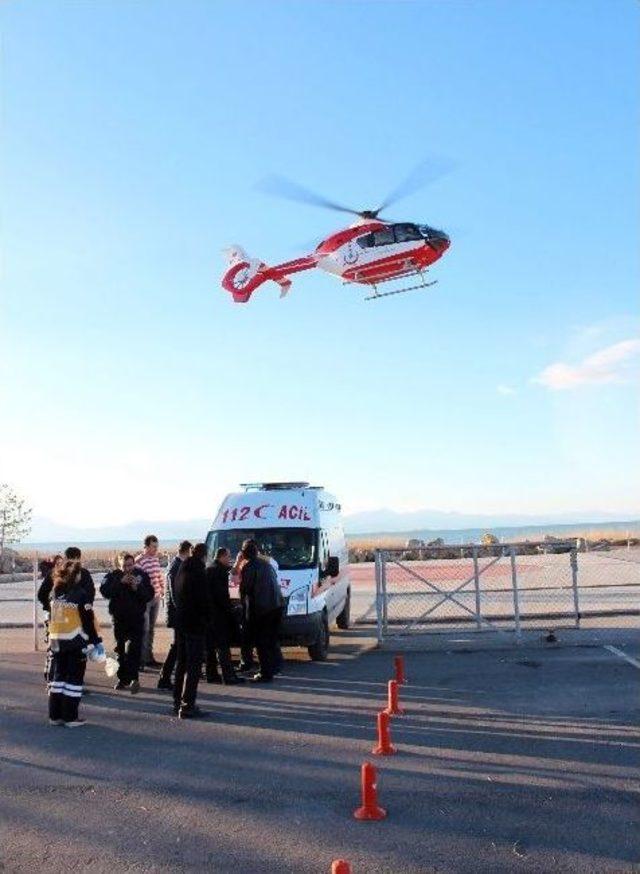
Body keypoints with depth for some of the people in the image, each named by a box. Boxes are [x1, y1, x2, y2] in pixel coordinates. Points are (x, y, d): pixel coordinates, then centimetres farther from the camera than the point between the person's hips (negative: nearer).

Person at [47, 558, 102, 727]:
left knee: (58, 676, 13)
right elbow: (88, 621, -12)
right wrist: (94, 641, -4)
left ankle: (55, 715, 18)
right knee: (74, 678, 3)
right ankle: (70, 717, 5)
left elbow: (51, 618, 11)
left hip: (57, 641, 6)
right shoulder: (80, 594, -13)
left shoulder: (54, 593, 4)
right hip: (76, 642, -6)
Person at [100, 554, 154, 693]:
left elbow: (149, 595, -8)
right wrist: (121, 582, -24)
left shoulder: (142, 576, -2)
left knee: (134, 648, -14)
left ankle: (134, 678, -14)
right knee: (120, 649, 13)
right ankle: (123, 678, 25)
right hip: (119, 618, 2)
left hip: (136, 618, -2)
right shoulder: (113, 576, -1)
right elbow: (105, 591, -16)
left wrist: (137, 587, -23)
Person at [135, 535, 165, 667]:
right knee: (144, 629, -2)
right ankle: (144, 658, 6)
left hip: (156, 597, 7)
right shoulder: (139, 560, -16)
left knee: (151, 629, 14)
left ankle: (149, 656, 22)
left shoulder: (156, 558, 8)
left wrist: (162, 589, 15)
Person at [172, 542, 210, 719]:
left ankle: (178, 702, 25)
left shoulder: (181, 571, 11)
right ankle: (187, 706, -7)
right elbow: (203, 600, -17)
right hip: (195, 624, -9)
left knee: (181, 663, 17)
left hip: (180, 623, 9)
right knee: (194, 665, -5)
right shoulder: (199, 572, -16)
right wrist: (207, 618, -5)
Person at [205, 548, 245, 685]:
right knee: (223, 646, -7)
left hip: (208, 612, 9)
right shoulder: (220, 571, -13)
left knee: (210, 645, 12)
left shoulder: (208, 570, 15)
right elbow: (222, 593, -19)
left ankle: (211, 674, 17)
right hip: (218, 613, -9)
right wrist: (229, 610, -12)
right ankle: (228, 676, -7)